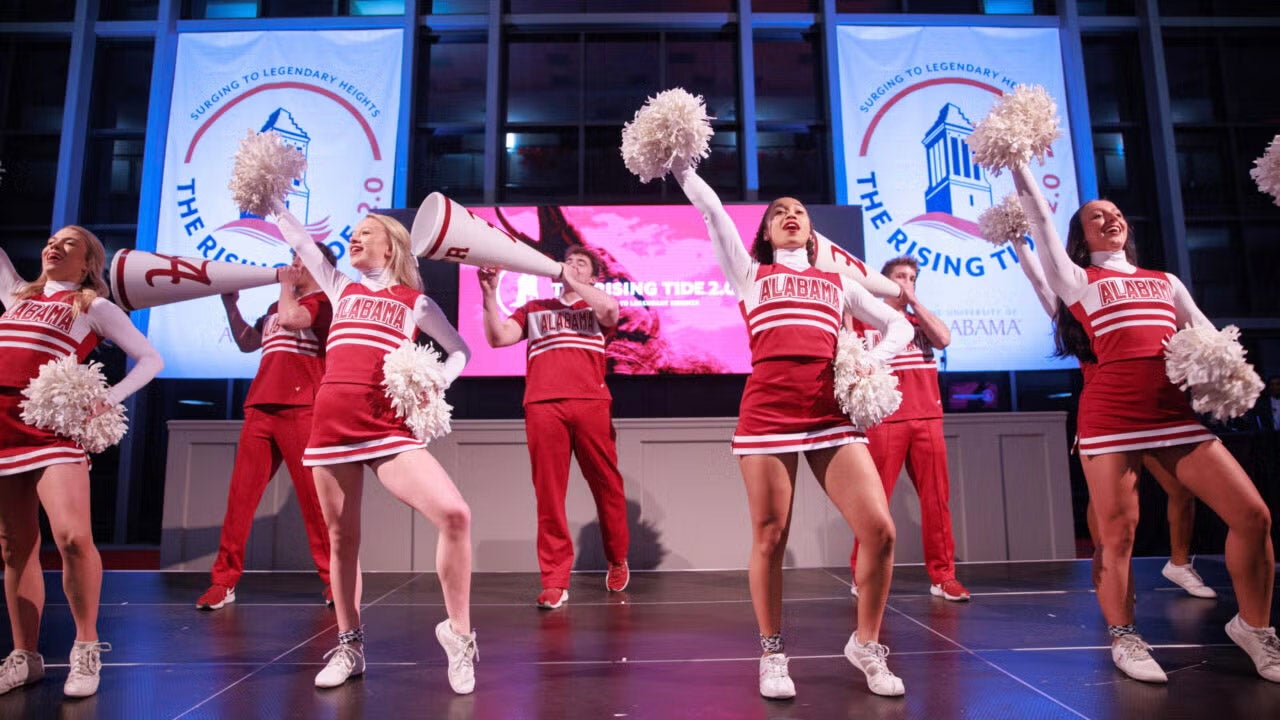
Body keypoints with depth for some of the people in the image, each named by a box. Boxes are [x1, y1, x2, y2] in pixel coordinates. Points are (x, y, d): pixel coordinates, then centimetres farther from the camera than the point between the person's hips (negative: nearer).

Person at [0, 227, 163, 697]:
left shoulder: (94, 306, 7)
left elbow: (151, 359, 3)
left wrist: (109, 400, -9)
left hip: (52, 427, -5)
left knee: (72, 537, -19)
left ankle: (86, 648, -4)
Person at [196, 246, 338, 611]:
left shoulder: (324, 300, 2)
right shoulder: (278, 306, 25)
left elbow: (291, 318, -17)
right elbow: (246, 342, 30)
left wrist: (286, 284, 0)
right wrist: (230, 305, 20)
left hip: (300, 410, -7)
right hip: (260, 407, 7)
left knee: (314, 496, -4)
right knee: (240, 495, 3)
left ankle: (333, 578, 6)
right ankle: (224, 580, 10)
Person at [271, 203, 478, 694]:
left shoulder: (415, 301, 11)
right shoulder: (341, 289, 19)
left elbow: (460, 350, 15)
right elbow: (297, 238, 28)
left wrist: (435, 384, -2)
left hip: (387, 429, -4)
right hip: (331, 427, 4)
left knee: (454, 514, -22)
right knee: (341, 538, 10)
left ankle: (459, 635, -6)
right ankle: (349, 645, 26)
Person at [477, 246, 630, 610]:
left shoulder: (596, 308, 21)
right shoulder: (533, 308, 24)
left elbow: (612, 309, -5)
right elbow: (497, 338, 10)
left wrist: (573, 282, 2)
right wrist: (489, 294, -1)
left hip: (591, 405, 0)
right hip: (543, 406, 1)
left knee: (607, 487, 5)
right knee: (549, 494, -3)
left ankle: (618, 561, 25)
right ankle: (554, 580, 2)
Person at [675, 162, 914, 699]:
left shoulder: (837, 282, 23)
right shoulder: (751, 273, 16)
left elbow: (898, 325, 23)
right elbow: (712, 210, 8)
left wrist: (872, 361, 4)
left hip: (830, 413, 3)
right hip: (768, 412, -2)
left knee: (880, 530, -6)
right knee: (770, 538, 1)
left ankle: (866, 645, 16)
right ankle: (772, 656, 19)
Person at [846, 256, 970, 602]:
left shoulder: (920, 319, 21)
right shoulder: (865, 318, 9)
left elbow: (943, 339, 1)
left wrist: (913, 301, 4)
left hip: (928, 418, 4)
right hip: (884, 420, -4)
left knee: (936, 496, 2)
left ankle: (942, 575, 9)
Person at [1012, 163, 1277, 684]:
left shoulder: (1165, 282, 22)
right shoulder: (1078, 280, 9)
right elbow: (1041, 221, 2)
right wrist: (1018, 163, -1)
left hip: (1175, 413, 5)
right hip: (1110, 415, -4)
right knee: (1117, 534, -3)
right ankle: (1123, 637, 14)